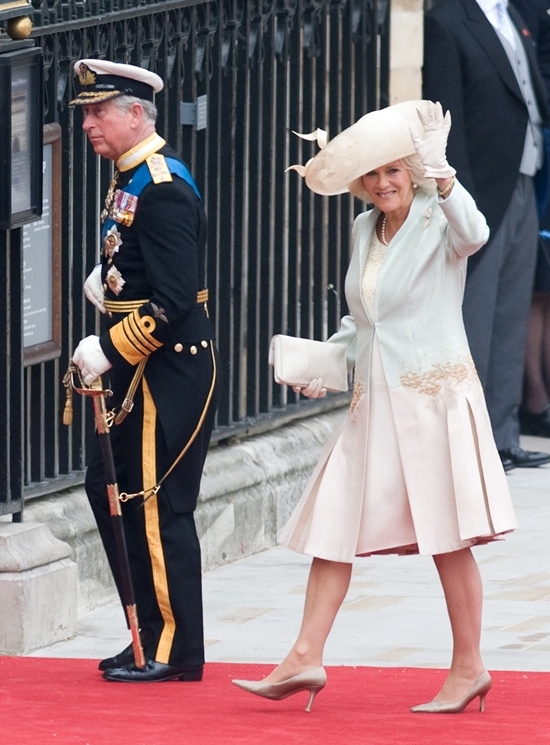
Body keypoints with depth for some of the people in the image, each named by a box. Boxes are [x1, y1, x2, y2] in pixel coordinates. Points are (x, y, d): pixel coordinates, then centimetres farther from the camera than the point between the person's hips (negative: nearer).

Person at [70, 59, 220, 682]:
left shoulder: (162, 190, -19)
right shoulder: (130, 179, 11)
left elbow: (174, 300, -24)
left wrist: (111, 350, -20)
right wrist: (107, 278, 9)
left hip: (171, 372, -10)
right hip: (140, 371, 10)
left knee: (157, 506, -4)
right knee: (108, 489, 14)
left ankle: (174, 652, 4)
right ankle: (152, 636, 21)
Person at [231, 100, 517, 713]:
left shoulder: (438, 222, -8)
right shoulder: (365, 230, 12)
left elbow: (474, 235, -34)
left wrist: (445, 184, -49)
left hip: (435, 397, -7)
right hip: (374, 403, 7)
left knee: (447, 538, -2)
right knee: (332, 527, 3)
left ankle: (469, 668, 7)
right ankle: (305, 659, 4)